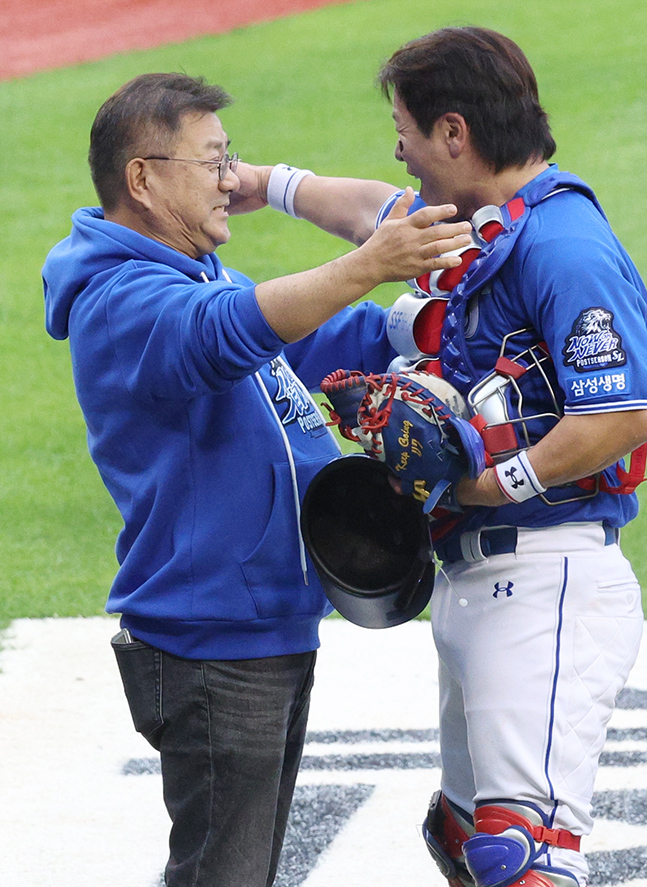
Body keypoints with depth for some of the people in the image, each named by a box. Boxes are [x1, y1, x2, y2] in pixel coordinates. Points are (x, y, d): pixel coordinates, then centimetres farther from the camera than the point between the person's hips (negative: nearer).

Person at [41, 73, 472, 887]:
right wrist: (367, 266, -49)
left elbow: (323, 342, 26)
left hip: (273, 633, 10)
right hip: (208, 644, -10)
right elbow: (230, 331, -39)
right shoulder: (118, 302, -18)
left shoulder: (195, 278, 15)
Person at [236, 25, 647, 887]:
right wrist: (268, 183, 50)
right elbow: (376, 215, 37)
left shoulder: (565, 248, -17)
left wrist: (484, 487, -15)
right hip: (471, 581, 11)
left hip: (546, 584, -11)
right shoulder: (468, 225, 14)